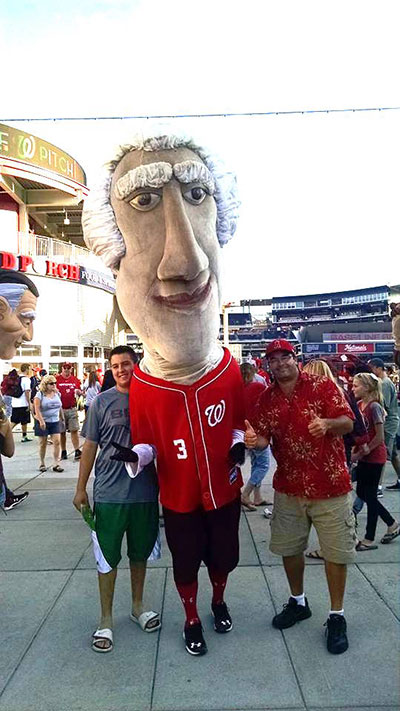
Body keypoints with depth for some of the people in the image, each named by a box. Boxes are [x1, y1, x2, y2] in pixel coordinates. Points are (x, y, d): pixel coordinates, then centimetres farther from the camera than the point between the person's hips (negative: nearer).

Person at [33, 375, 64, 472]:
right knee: (43, 443, 6)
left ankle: (56, 464, -2)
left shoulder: (57, 394, 8)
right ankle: (42, 464, 21)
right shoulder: (40, 395, -7)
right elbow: (37, 409, -14)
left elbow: (60, 408, 16)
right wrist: (41, 421, -22)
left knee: (57, 441, -7)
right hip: (43, 422, -3)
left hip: (55, 421, 4)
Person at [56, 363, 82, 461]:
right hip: (60, 409, -1)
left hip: (72, 409, 1)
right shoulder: (57, 379, 2)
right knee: (62, 431, 7)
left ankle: (77, 451, -2)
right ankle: (63, 452, 18)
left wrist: (79, 392, -9)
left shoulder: (75, 380, 8)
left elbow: (80, 392, 13)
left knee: (74, 430, -3)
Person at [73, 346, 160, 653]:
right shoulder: (102, 402, -4)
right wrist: (81, 488, 2)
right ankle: (106, 620, 27)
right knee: (107, 557, 8)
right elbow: (90, 446, 1)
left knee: (140, 552, 18)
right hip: (109, 492, -1)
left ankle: (138, 605, 39)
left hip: (145, 491, 2)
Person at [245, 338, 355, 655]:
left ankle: (337, 616, 27)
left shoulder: (323, 386, -8)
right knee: (289, 548, 17)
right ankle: (298, 602, 41)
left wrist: (327, 423, -34)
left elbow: (347, 422, -13)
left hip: (330, 485, -3)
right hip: (289, 486, 4)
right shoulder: (267, 399, 3)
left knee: (336, 552, 6)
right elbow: (264, 438, 1)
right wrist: (253, 439, -23)